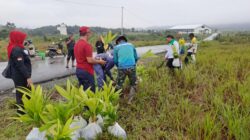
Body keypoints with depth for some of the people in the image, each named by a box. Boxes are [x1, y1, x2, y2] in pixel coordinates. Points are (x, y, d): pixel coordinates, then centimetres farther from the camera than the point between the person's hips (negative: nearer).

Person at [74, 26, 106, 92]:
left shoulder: (76, 44, 9)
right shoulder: (87, 45, -18)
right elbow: (90, 60, -20)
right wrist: (99, 61, -4)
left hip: (78, 70, 9)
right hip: (86, 71, -9)